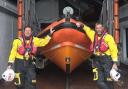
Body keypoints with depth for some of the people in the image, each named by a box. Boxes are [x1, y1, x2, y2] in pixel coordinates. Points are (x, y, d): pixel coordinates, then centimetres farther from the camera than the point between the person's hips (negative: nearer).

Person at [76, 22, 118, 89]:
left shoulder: (108, 37, -6)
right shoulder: (93, 35, 10)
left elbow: (114, 50, -9)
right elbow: (87, 29, 32)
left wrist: (115, 63, -15)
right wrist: (82, 25, 19)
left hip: (107, 60, -5)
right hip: (97, 60, 5)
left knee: (109, 81, -3)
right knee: (100, 82, 1)